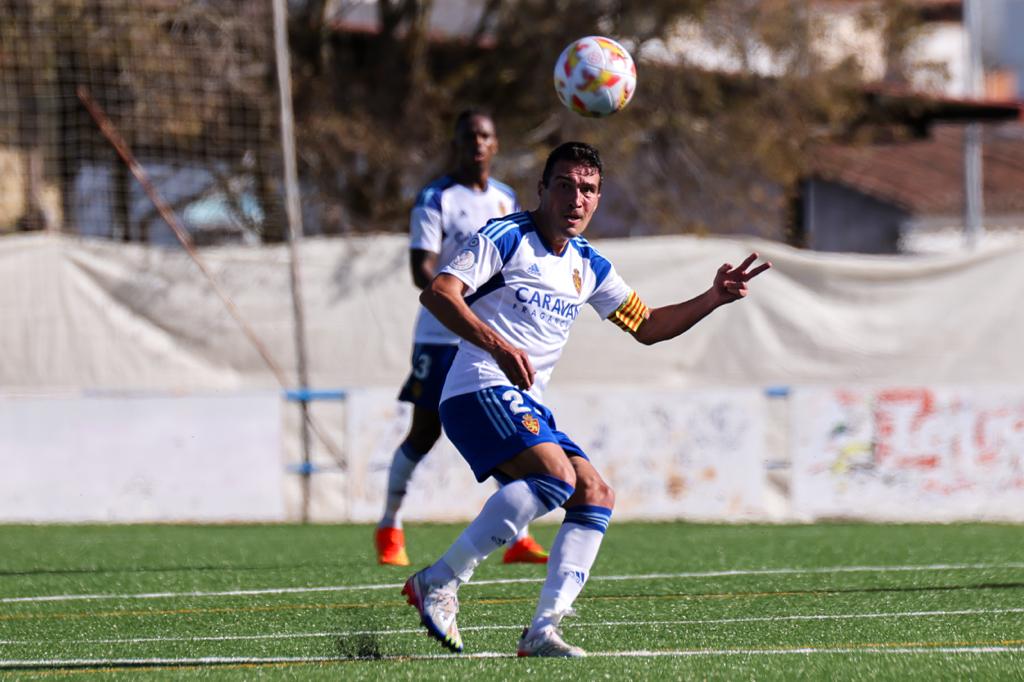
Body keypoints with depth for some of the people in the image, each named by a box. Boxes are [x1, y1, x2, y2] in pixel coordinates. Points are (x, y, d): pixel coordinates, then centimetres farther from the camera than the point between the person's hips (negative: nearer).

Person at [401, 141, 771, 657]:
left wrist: (713, 299, 14)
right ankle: (439, 582, -26)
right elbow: (437, 293, -17)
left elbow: (646, 326, 27)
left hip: (529, 408, 8)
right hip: (480, 390, -8)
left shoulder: (587, 266, 17)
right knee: (557, 475, -28)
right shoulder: (505, 238, -5)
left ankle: (543, 629, -11)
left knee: (597, 495, -4)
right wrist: (497, 346, -30)